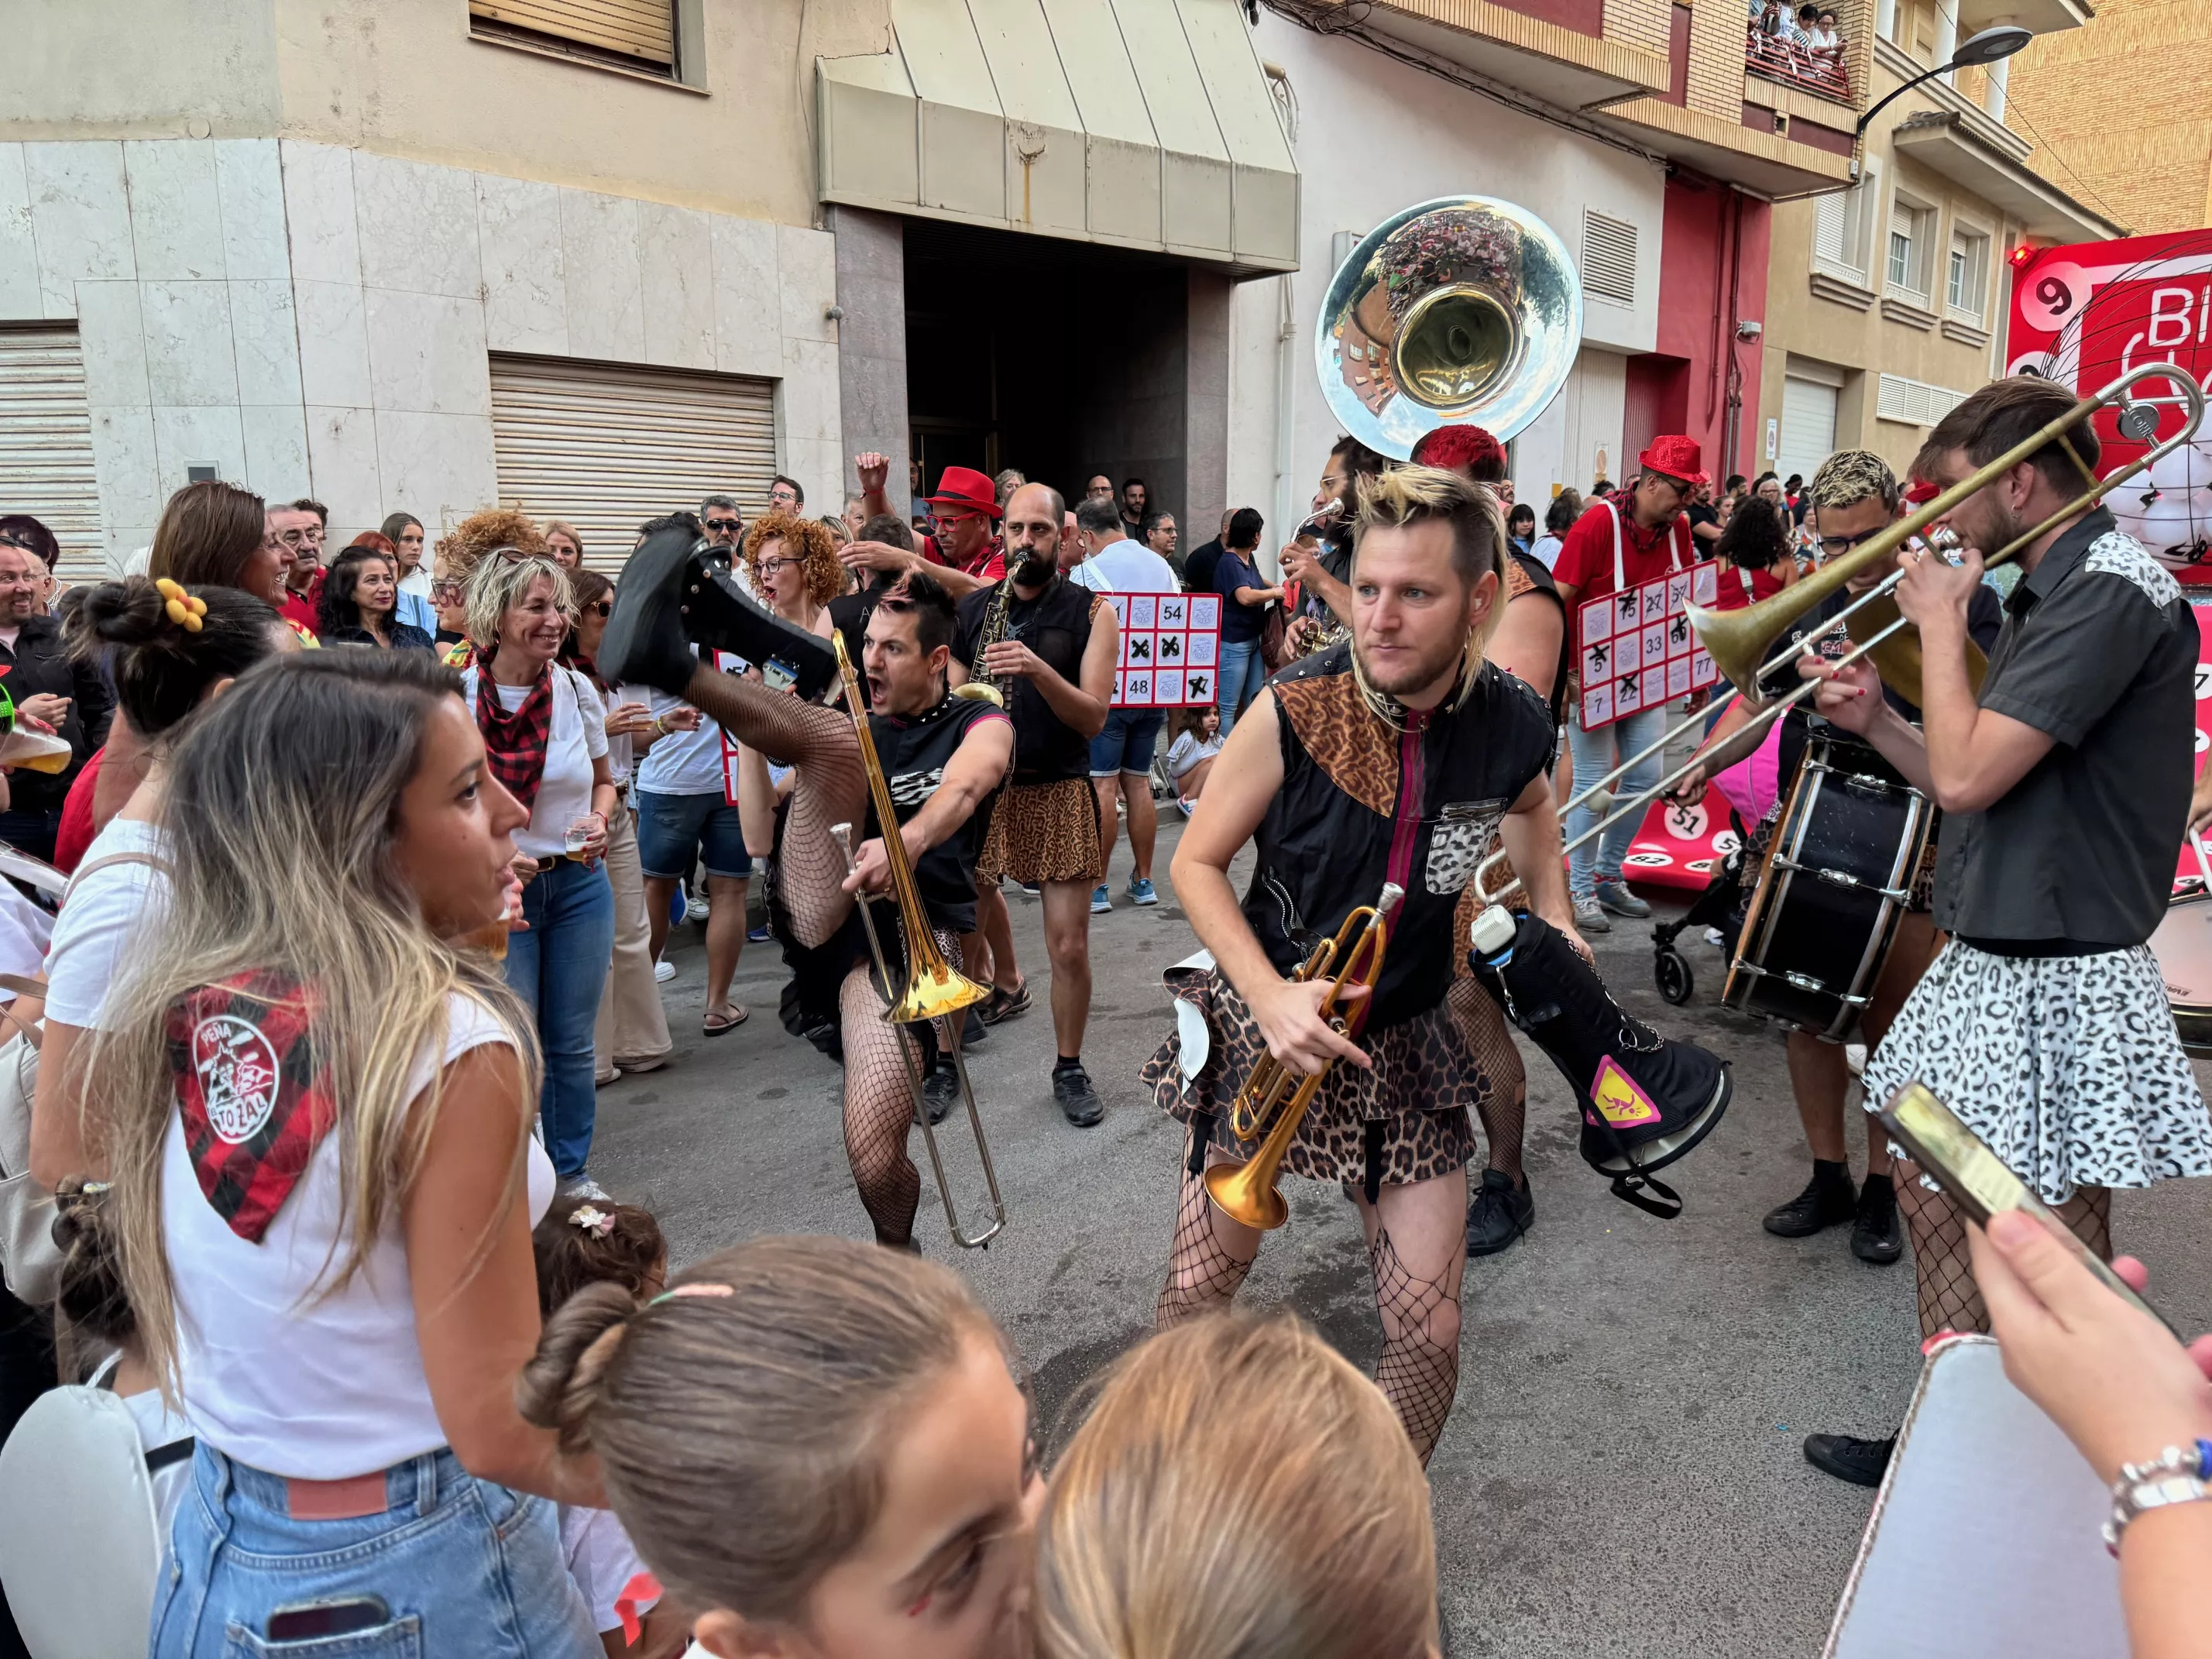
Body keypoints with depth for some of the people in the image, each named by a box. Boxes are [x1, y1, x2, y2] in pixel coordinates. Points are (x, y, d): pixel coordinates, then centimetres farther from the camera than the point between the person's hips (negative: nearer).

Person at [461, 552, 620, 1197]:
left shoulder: (577, 689, -1)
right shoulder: (456, 697, -10)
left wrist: (599, 821, -8)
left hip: (579, 883, 3)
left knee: (572, 1042, 11)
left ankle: (573, 1169, 30)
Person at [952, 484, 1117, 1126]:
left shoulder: (1091, 611, -2)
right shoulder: (973, 608, 7)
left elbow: (1093, 718, -10)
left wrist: (1037, 669, -24)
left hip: (1058, 791, -2)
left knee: (1070, 947, 0)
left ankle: (1070, 1068, 19)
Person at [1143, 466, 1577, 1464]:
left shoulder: (1515, 725, -12)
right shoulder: (1297, 710, -21)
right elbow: (1196, 863, -10)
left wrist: (1552, 915, -1)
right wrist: (1269, 997, -22)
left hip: (1402, 1046, 2)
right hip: (1263, 1024, -2)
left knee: (1429, 1331, 3)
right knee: (1201, 1288, 10)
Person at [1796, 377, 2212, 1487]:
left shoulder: (2114, 591, -17)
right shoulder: (2050, 592, 13)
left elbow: (1968, 776, -24)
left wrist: (1939, 621, -11)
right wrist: (1876, 722, 2)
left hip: (2056, 980, -10)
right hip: (1988, 958, 10)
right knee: (1929, 1185, 17)